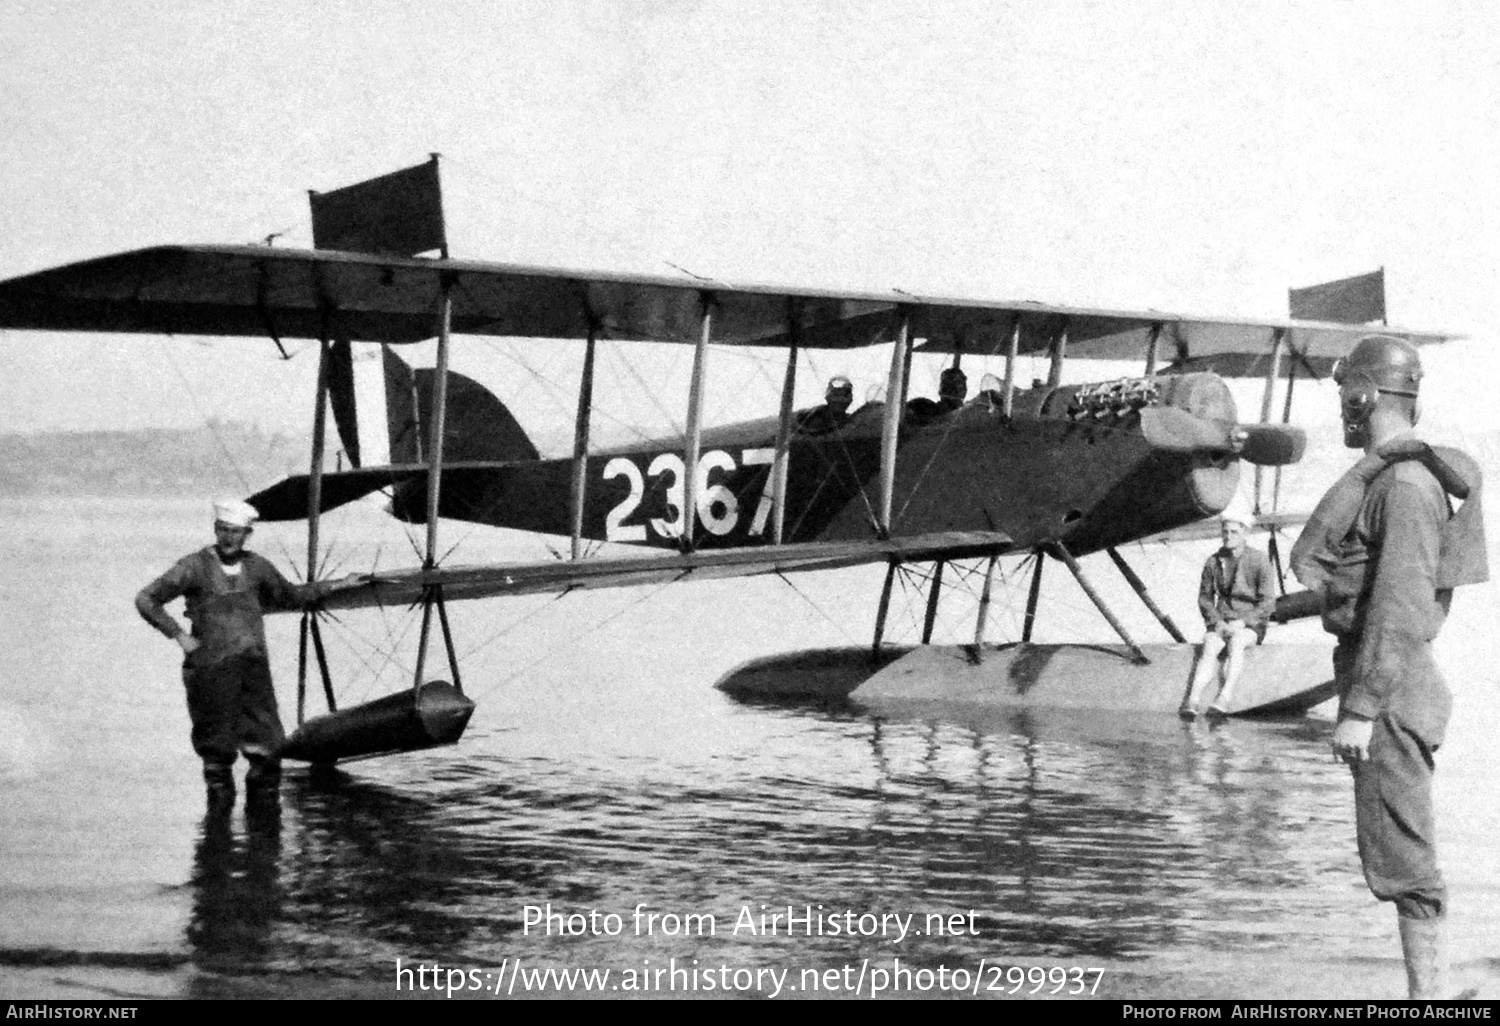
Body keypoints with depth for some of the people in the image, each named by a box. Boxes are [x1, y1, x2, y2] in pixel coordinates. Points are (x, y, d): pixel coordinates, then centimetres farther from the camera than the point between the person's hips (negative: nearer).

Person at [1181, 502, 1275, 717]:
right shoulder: (1213, 562, 7)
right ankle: (1192, 701, -48)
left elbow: (1268, 602, -5)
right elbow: (1204, 597, 13)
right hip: (1222, 621, 2)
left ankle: (1225, 698, -49)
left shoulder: (1258, 560, -3)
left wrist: (1242, 622, -17)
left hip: (1250, 622, -2)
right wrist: (1217, 622, -5)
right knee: (1210, 645, -30)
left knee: (1236, 642, -36)